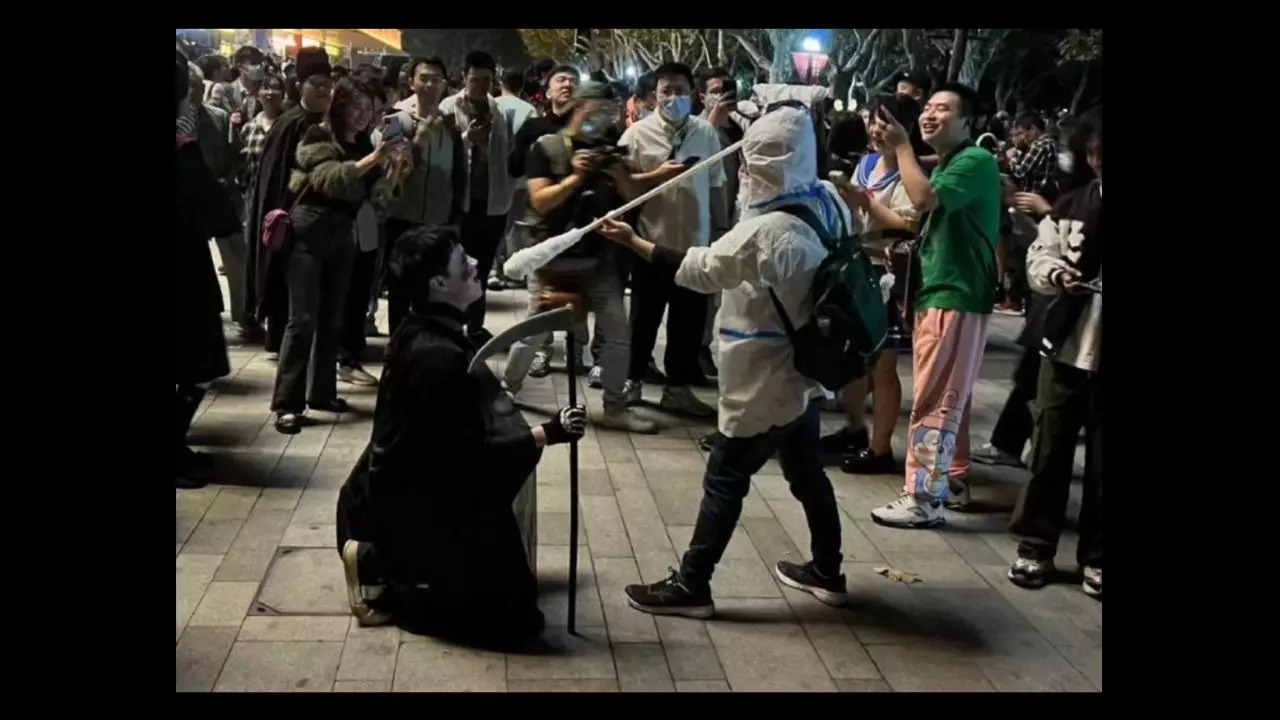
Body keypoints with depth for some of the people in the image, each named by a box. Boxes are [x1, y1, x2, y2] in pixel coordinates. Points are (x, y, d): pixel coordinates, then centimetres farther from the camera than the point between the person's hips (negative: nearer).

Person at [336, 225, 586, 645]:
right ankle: (381, 575, -2)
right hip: (415, 503, -10)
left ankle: (382, 561, 12)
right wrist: (549, 433, -21)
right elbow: (473, 450, -23)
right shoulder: (440, 355, -28)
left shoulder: (420, 331, 1)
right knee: (505, 611, -2)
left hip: (402, 489, 10)